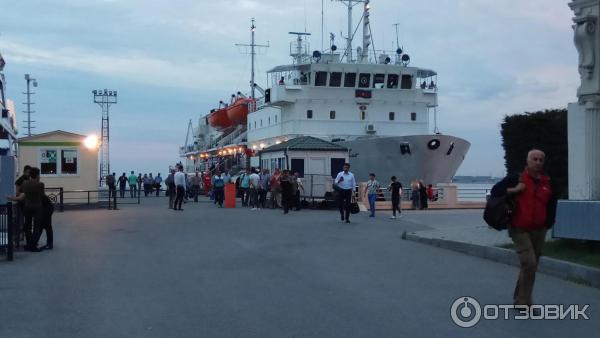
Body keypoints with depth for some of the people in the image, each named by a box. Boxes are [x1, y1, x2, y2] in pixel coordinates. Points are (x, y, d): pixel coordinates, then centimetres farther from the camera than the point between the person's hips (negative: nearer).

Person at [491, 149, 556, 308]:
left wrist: (548, 223, 8)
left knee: (531, 265, 12)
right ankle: (523, 301, -8)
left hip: (539, 231, 5)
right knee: (529, 263, -17)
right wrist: (514, 190, -16)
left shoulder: (548, 183, 9)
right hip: (520, 229, -5)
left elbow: (551, 204, 18)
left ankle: (519, 297, 28)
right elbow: (495, 191, -6)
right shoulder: (517, 178, -5)